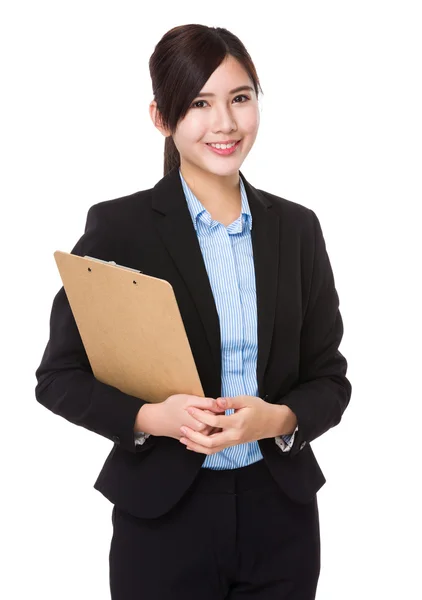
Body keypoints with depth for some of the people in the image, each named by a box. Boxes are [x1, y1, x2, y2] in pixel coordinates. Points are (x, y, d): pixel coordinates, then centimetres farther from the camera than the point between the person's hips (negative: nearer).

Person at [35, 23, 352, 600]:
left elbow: (329, 377, 6)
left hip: (281, 514, 3)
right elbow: (59, 375, -4)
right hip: (163, 517, -3)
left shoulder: (297, 227, 3)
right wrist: (151, 417, -20)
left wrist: (279, 418, -15)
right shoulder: (117, 226, -7)